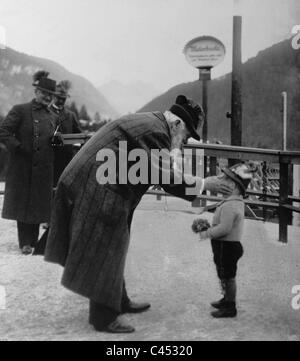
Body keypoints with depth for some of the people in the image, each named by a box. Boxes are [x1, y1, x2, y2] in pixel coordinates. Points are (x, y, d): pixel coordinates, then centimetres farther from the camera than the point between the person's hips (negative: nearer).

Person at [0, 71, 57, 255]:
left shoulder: (52, 117, 14)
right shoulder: (20, 111, -5)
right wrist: (19, 148, -15)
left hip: (44, 169, 5)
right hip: (23, 167, -5)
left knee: (39, 204, 8)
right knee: (23, 204, 1)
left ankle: (33, 241, 18)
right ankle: (25, 242, 9)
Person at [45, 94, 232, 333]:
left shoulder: (146, 123, 14)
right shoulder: (154, 131, -17)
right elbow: (167, 180, -18)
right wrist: (203, 184, -8)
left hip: (88, 186, 11)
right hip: (97, 193, -11)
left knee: (111, 253, 20)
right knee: (103, 254, -1)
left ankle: (119, 302, 35)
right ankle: (103, 318, 10)